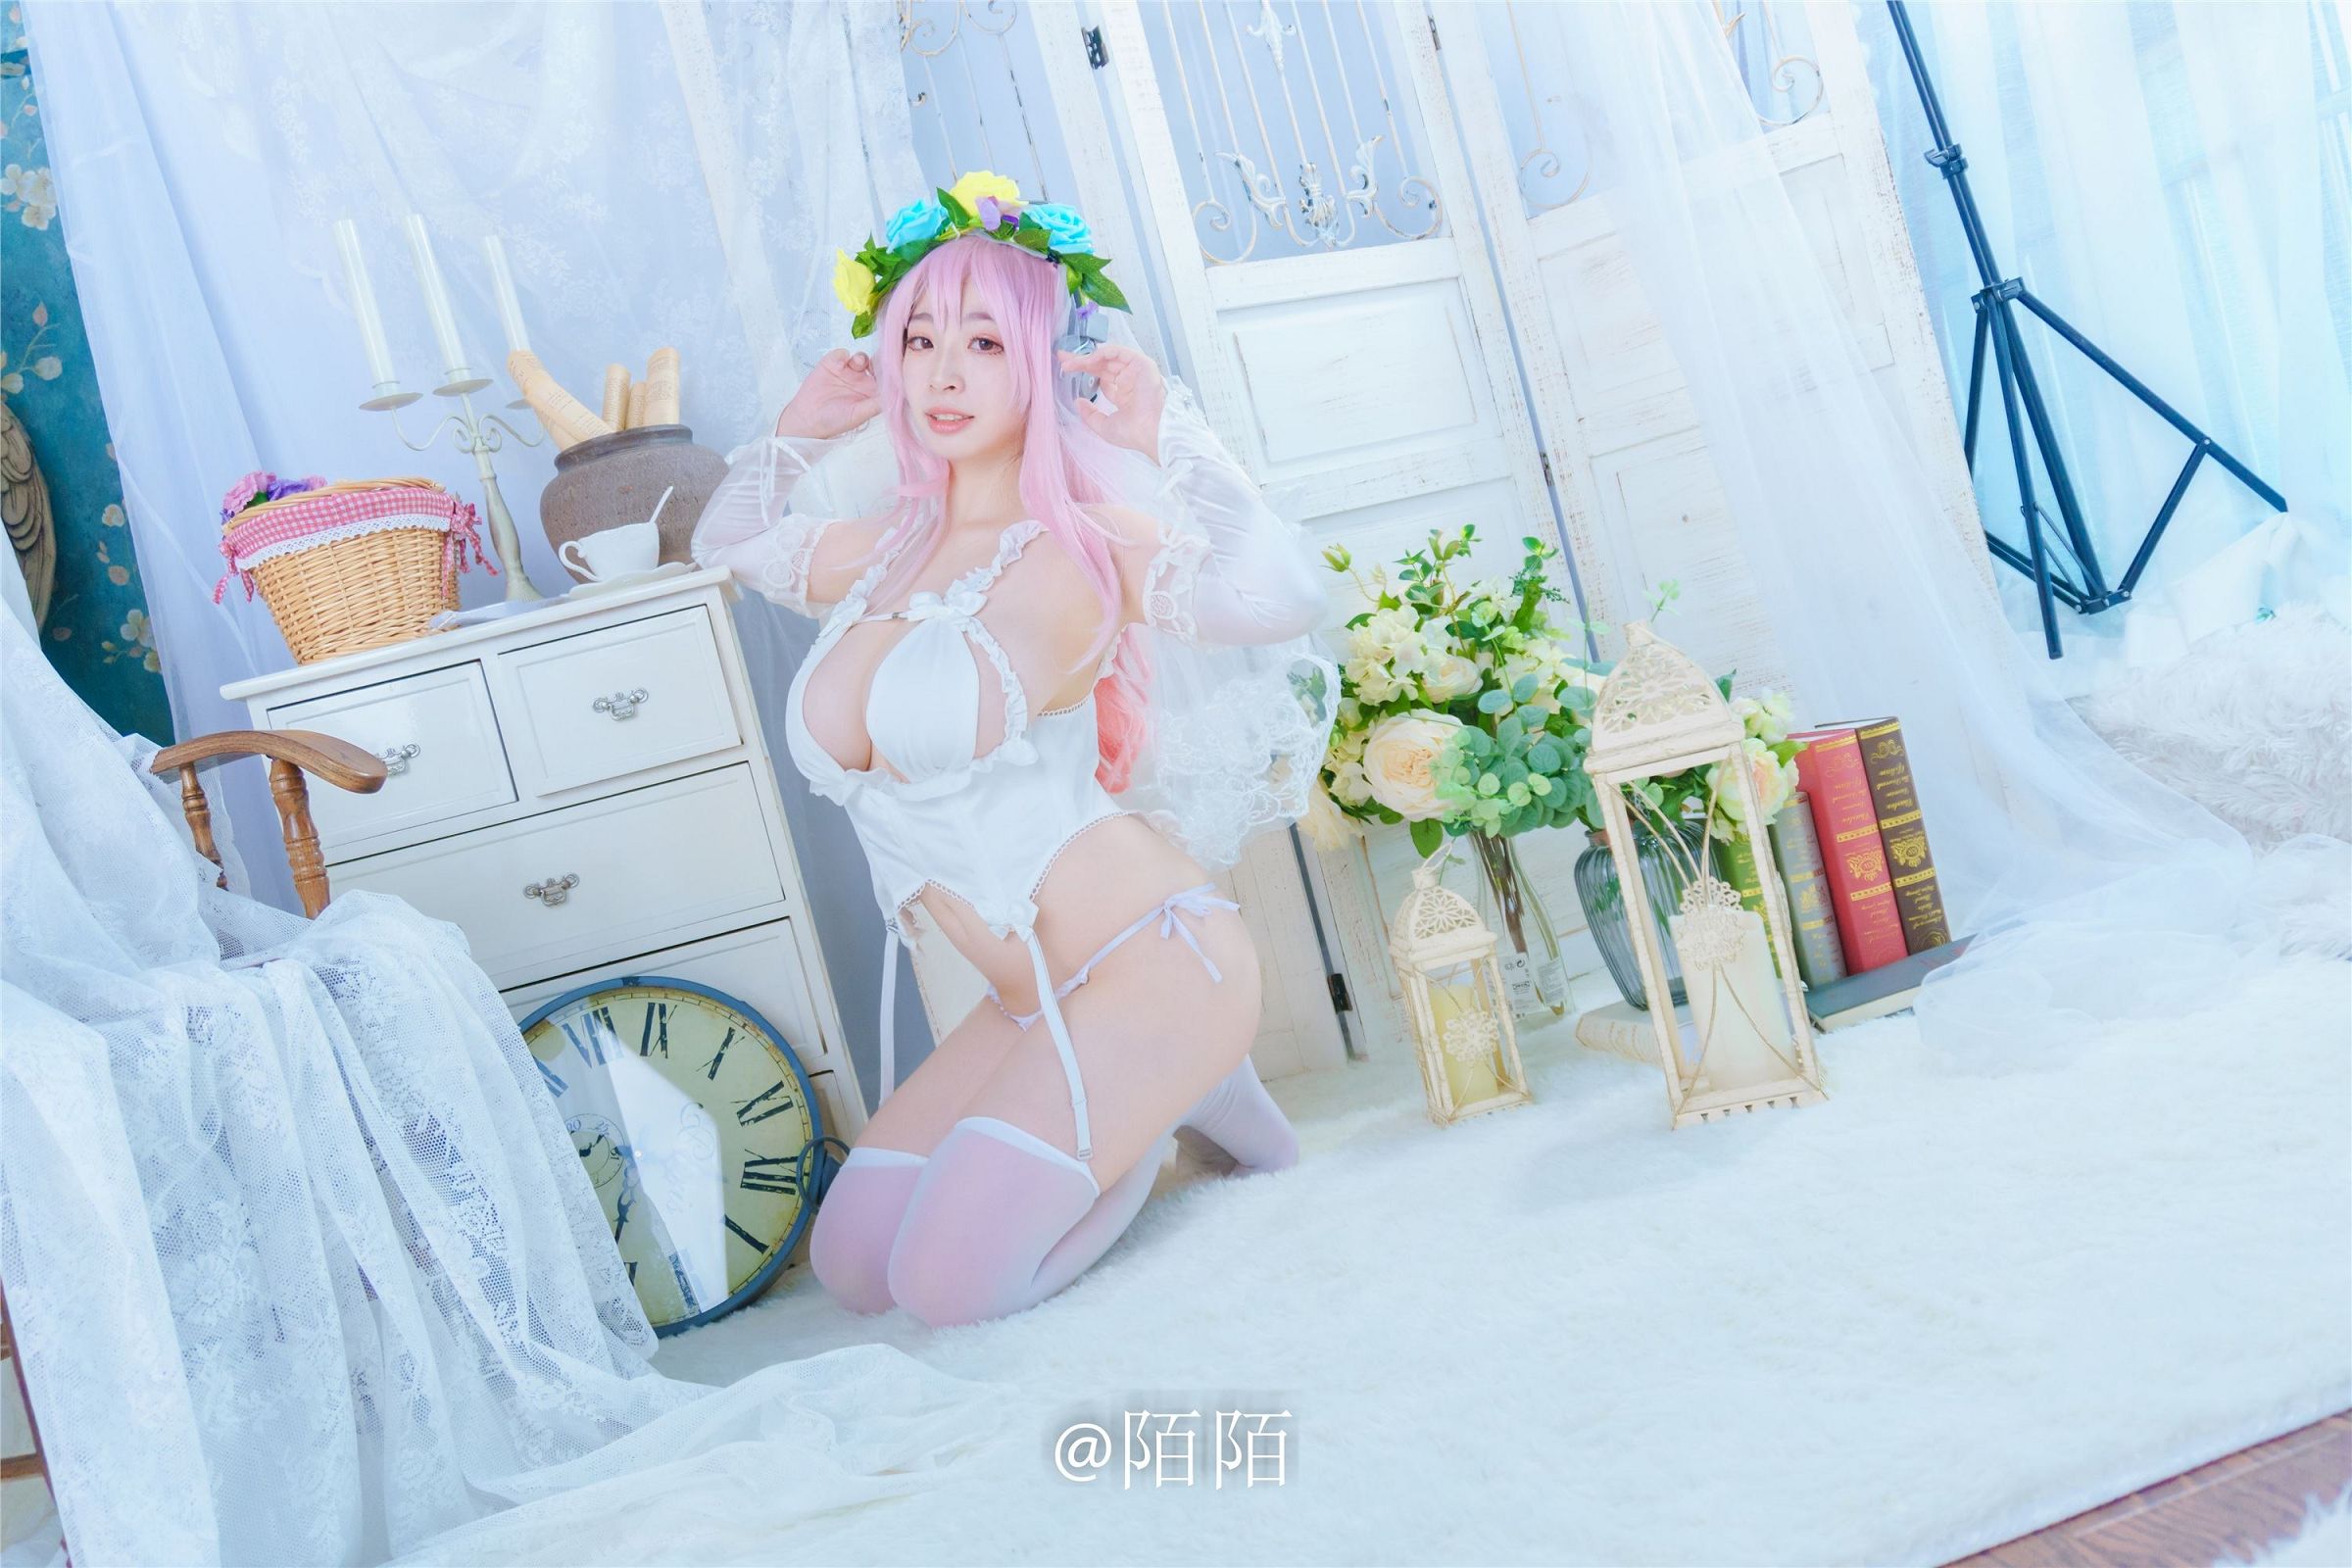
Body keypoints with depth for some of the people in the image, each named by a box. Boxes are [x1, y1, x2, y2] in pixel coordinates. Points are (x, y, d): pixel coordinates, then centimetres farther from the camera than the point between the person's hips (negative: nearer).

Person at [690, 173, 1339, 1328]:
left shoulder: (1076, 545, -12)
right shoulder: (884, 552, 10)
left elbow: (1278, 594, -32)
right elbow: (728, 545, 31)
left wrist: (1167, 430, -22)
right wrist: (800, 431, 17)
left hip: (1148, 965, -7)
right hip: (1032, 1008, 8)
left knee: (952, 1282, -14)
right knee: (852, 1266, 8)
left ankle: (1175, 1102, 9)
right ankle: (1131, 1110, 20)